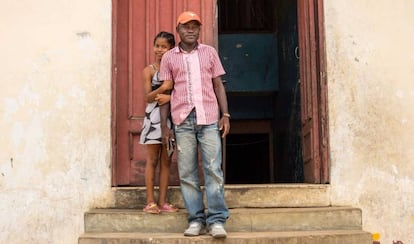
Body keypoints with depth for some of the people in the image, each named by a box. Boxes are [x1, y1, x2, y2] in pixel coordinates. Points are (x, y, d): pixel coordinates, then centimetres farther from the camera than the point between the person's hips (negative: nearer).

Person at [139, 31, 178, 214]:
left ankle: (162, 202, 11)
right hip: (154, 118, -3)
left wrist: (170, 97, -18)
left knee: (166, 160, 5)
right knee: (152, 160, 1)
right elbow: (148, 97, -5)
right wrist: (164, 87, -22)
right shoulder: (149, 70, 1)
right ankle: (150, 202, 6)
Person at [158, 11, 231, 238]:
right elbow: (165, 92, 10)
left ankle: (216, 220, -3)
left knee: (213, 169, -5)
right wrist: (164, 125, 4)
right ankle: (196, 219, 6)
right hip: (182, 120, 1)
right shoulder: (169, 58, 11)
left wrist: (225, 114, 2)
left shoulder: (209, 52, 12)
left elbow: (218, 85, 12)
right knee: (187, 173, 0)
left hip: (209, 118, 0)